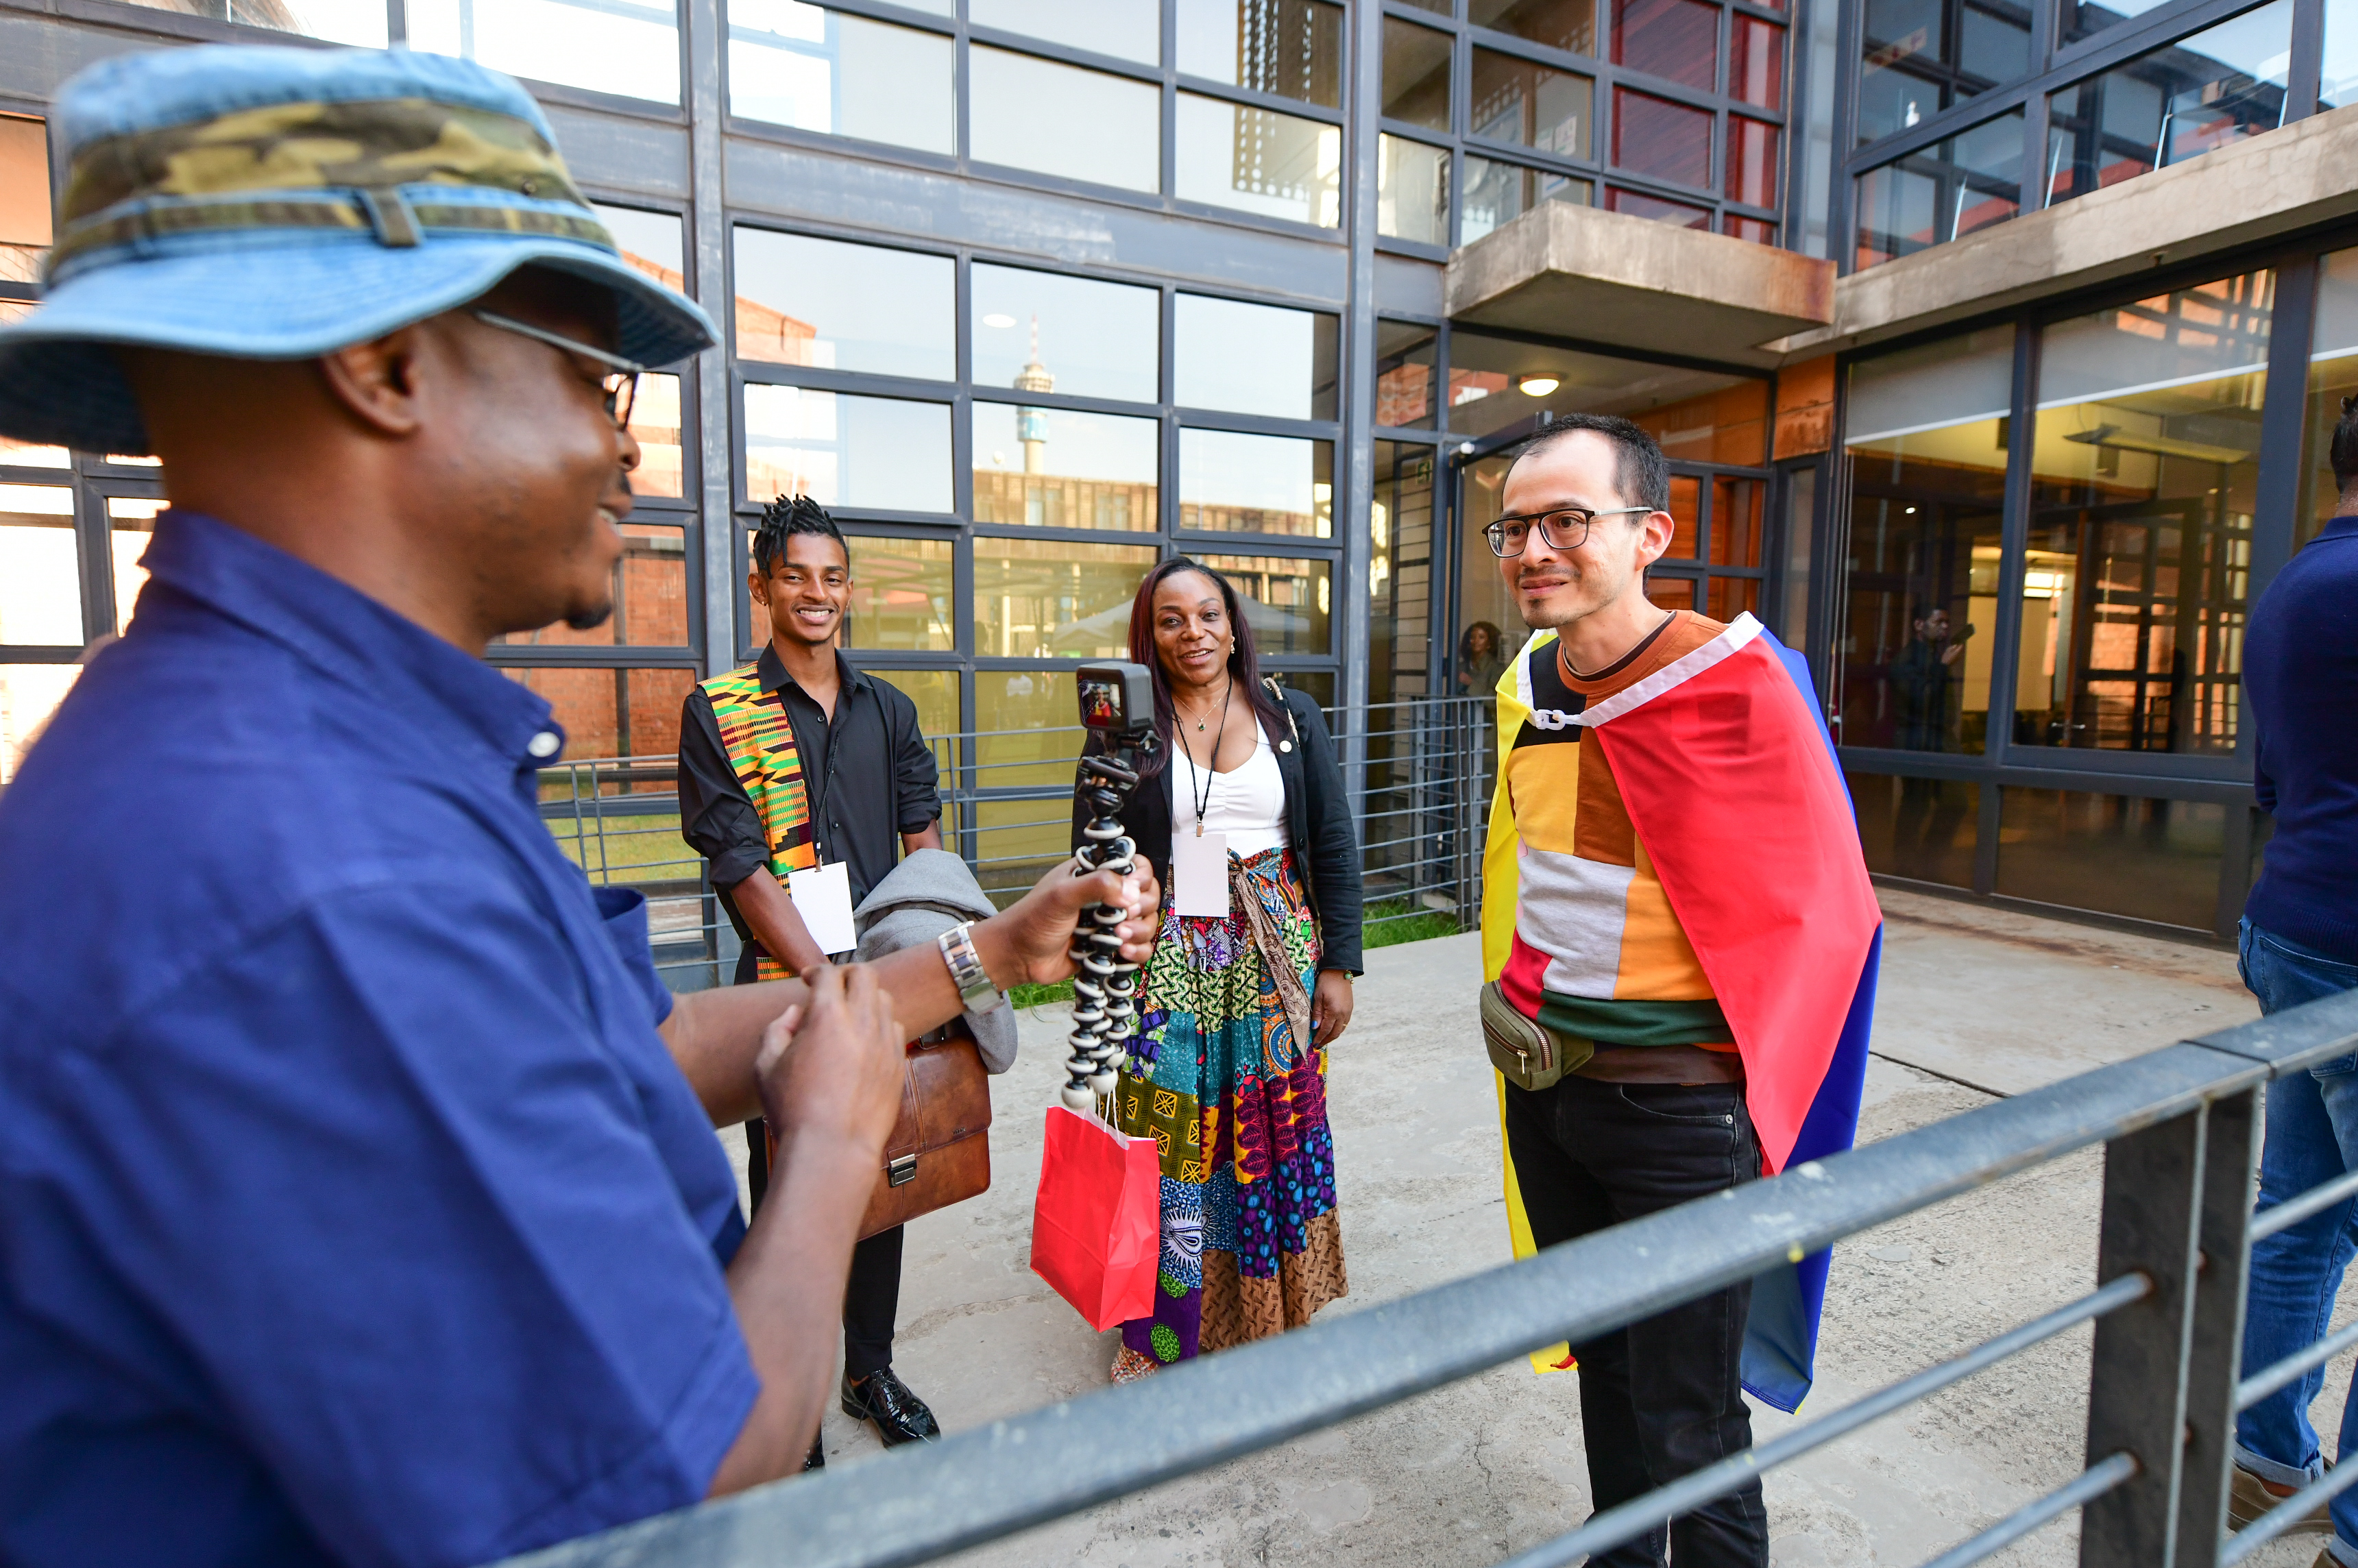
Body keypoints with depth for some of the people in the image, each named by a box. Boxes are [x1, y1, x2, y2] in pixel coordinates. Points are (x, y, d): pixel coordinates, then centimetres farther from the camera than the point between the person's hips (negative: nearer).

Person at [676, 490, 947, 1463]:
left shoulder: (887, 710, 9)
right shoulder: (717, 711, -5)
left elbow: (924, 842, 9)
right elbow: (741, 867, -11)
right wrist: (826, 982, -16)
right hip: (785, 991, -4)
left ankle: (870, 1367, 36)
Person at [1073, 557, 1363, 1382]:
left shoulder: (1291, 717, 4)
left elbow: (1334, 846, 5)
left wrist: (1338, 964, 1)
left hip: (1275, 960, 2)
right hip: (1165, 965, -1)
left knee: (1277, 1137, 10)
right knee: (1169, 1149, 4)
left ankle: (1269, 1319, 31)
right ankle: (1162, 1336, 24)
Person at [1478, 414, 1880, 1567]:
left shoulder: (1734, 680, -16)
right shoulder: (1528, 684, 3)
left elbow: (1825, 908, -10)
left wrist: (1747, 1092, -9)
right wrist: (1498, 989, 9)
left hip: (1680, 1110, -6)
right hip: (1545, 1086, 6)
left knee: (1690, 1426, 8)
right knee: (1602, 1361, 25)